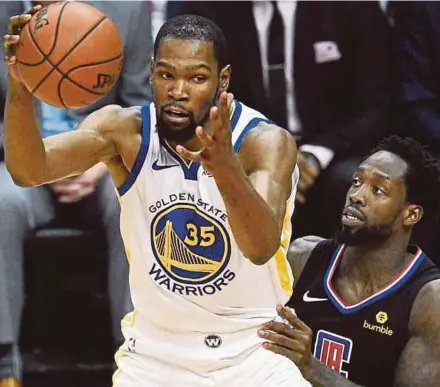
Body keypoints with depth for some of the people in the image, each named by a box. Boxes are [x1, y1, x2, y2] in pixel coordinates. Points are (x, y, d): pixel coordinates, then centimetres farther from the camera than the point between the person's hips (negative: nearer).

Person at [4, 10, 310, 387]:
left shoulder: (266, 142, -19)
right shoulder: (126, 130, -12)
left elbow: (262, 248, -37)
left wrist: (225, 167, -56)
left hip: (255, 353, -2)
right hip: (156, 353, 2)